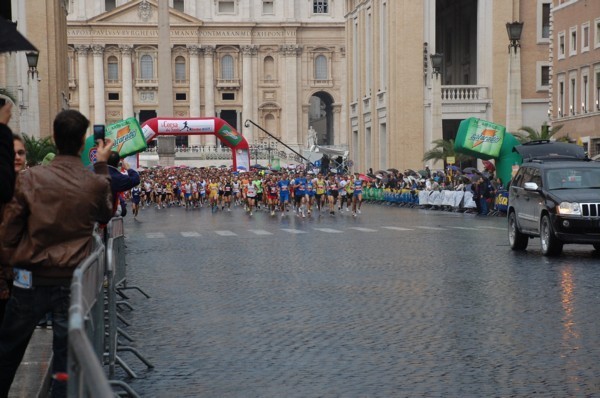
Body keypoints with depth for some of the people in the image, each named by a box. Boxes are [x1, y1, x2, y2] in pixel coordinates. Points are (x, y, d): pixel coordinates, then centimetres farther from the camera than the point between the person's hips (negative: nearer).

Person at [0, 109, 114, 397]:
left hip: (31, 279, 0)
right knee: (66, 355, 9)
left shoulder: (30, 179, -10)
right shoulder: (96, 184, -9)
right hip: (72, 281, 0)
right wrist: (102, 166, 17)